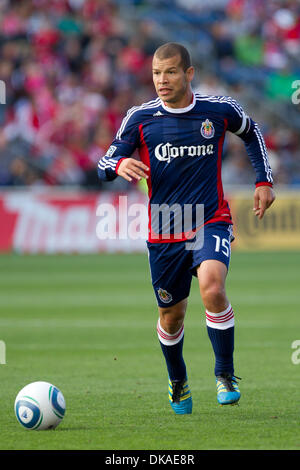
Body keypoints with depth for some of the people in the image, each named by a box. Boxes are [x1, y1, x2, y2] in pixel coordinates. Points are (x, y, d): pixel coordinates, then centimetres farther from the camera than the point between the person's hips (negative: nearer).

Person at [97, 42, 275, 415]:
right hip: (163, 232, 1)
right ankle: (178, 382, 38)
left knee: (212, 288, -28)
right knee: (171, 315, 10)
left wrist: (264, 181, 12)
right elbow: (104, 166, -2)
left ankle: (225, 375, -12)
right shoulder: (140, 118, -4)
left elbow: (252, 133, 19)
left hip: (211, 223, -1)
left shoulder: (220, 110, -2)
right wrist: (119, 165, -26)